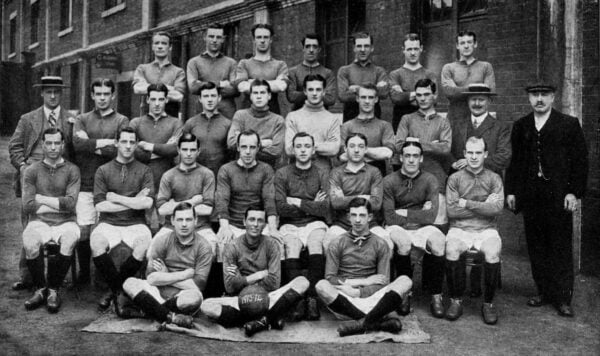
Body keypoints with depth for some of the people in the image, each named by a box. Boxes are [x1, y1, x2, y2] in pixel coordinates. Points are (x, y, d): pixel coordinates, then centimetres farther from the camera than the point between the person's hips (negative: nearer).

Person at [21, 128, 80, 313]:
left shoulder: (72, 170, 3)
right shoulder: (32, 171, 6)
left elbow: (70, 203, -10)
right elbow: (27, 206, -4)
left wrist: (42, 199, -5)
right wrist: (58, 204, -4)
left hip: (65, 222, -1)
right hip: (39, 222, 1)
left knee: (69, 241, -33)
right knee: (29, 244, -31)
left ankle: (53, 290, -11)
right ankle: (40, 289, -5)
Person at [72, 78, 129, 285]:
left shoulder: (122, 121, 9)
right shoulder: (82, 119, 14)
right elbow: (77, 143, -5)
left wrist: (92, 145, -4)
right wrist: (106, 142, -7)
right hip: (85, 184, 1)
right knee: (83, 231, -2)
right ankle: (83, 273, 16)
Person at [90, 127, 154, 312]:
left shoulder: (144, 170, 7)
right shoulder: (103, 170, 8)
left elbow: (147, 203, -8)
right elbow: (100, 205, -3)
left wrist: (116, 198, -6)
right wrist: (134, 202, -4)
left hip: (135, 223, 0)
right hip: (108, 223, 0)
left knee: (145, 245, -31)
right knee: (96, 244, -31)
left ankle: (115, 290, -7)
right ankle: (118, 289, -8)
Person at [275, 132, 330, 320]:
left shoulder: (322, 174, 7)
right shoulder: (282, 174, 6)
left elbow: (325, 209, -5)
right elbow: (281, 208, -5)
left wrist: (298, 202, -5)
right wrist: (311, 205, -4)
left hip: (315, 224, 0)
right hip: (290, 225, 0)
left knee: (315, 243, -32)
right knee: (291, 246, -31)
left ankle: (312, 298, -31)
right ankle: (298, 299, -32)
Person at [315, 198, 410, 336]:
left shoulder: (380, 245, 10)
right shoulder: (337, 244, 8)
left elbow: (383, 283, 2)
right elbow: (329, 279, -1)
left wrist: (356, 292, -12)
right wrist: (362, 281, -6)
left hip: (371, 299, 1)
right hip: (343, 301, 0)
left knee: (405, 281, -22)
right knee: (322, 286, -33)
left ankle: (363, 323, -30)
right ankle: (381, 321, -28)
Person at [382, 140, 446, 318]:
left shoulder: (430, 180, 1)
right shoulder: (389, 181, -2)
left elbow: (430, 217, -9)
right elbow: (390, 218, -10)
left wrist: (404, 213, -7)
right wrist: (419, 215, -8)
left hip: (422, 228, 1)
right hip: (397, 228, -1)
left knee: (438, 241, -30)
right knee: (403, 241, -35)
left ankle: (436, 295, -14)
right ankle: (404, 293, -16)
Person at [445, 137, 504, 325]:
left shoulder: (494, 179, 9)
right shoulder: (455, 178, 8)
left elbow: (497, 208, -8)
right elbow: (451, 211, -5)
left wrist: (468, 204, -7)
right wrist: (483, 206, -5)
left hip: (487, 229, 0)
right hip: (460, 229, 0)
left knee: (493, 253, -31)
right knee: (452, 249, -31)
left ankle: (488, 303, -10)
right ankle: (456, 300, -13)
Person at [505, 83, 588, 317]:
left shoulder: (569, 124, 2)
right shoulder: (521, 126, 12)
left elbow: (580, 161, -1)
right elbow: (514, 161, 12)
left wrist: (574, 192, -9)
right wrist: (511, 191, 6)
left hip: (558, 196, -3)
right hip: (531, 196, 3)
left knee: (561, 248, 1)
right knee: (536, 247, 7)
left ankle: (563, 298, 9)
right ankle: (544, 292, 18)